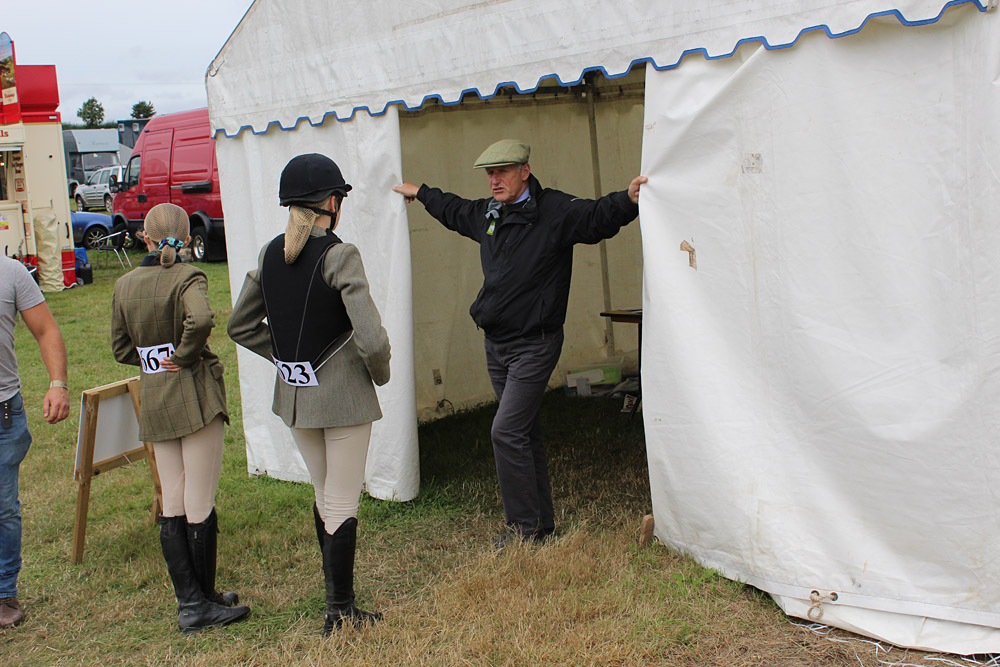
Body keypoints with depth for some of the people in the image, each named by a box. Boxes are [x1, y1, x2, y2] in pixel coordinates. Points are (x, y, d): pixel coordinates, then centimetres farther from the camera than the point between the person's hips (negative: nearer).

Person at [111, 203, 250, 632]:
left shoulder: (124, 286, 6)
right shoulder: (187, 278, -10)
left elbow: (121, 348, 10)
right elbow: (200, 318, -30)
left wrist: (155, 357, 10)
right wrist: (186, 356, -15)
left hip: (154, 402, 6)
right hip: (196, 398, -6)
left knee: (172, 506, 10)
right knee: (200, 504, 2)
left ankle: (189, 600, 14)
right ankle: (203, 602, 10)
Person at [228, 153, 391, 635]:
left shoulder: (270, 254, 1)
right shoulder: (339, 256, -18)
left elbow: (241, 326, 10)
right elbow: (371, 338, -24)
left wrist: (288, 357, 13)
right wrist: (379, 374, -4)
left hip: (293, 397, 6)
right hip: (343, 398, -6)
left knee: (324, 495, 23)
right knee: (342, 505, 6)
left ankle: (338, 597, 36)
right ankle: (340, 612, 17)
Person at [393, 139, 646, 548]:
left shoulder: (555, 211, -12)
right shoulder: (487, 214, 10)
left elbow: (598, 216, -25)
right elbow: (453, 210, 30)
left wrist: (629, 200, -45)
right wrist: (420, 193, 44)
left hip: (534, 345, -8)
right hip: (496, 345, 8)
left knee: (507, 432, -13)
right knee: (525, 434, 13)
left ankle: (524, 527, 0)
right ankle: (542, 525, 22)